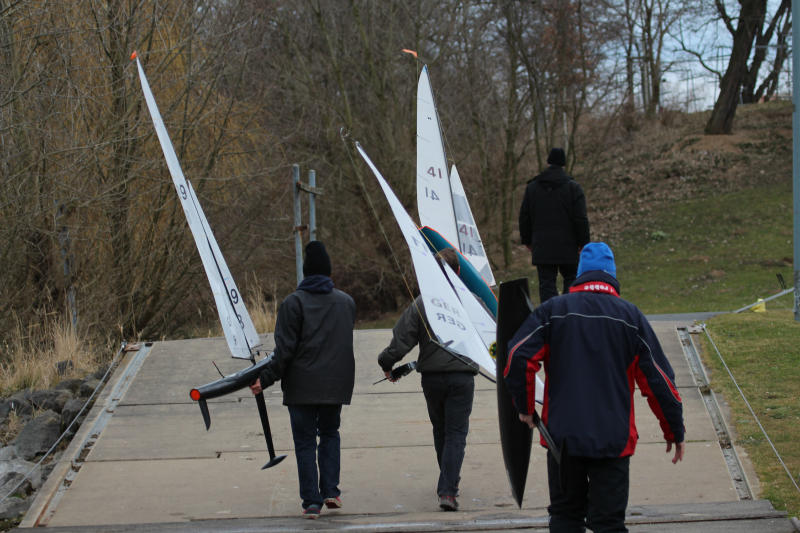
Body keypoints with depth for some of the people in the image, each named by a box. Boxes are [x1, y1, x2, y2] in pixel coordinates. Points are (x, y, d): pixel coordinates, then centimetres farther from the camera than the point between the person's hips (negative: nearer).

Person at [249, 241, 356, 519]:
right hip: (336, 382, 4)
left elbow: (285, 349, -13)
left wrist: (266, 379, -7)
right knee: (329, 433, 20)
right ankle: (330, 490, 10)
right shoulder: (346, 301, 7)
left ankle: (311, 501, -1)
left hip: (302, 384, -4)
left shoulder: (293, 303, -8)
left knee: (305, 441, 3)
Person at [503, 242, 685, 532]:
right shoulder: (631, 317, 1)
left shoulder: (552, 310, 1)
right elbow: (659, 379, 2)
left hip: (563, 436, 1)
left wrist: (524, 407, 6)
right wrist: (675, 432, 12)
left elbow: (518, 356, -8)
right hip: (614, 440, -1)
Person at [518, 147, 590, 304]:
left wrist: (527, 241, 20)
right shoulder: (573, 187, -2)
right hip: (568, 248, -2)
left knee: (546, 284, 1)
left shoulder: (531, 187, 8)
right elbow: (581, 219, -5)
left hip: (541, 248, 2)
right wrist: (584, 243, 2)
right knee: (571, 280, 8)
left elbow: (524, 217, 11)